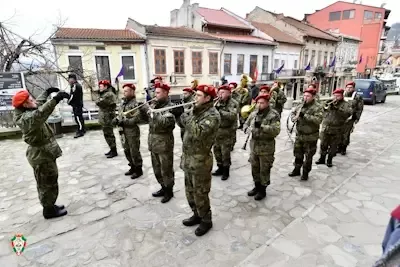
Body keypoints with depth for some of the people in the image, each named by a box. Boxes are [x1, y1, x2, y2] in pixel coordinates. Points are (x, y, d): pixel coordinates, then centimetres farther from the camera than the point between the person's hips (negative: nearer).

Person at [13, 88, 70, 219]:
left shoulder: (26, 112, 5)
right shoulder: (26, 118, -27)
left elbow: (38, 103, 26)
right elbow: (39, 114, -50)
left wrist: (47, 92, 31)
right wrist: (55, 99, -59)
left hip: (43, 152, 10)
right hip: (41, 154, -10)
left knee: (50, 181, 21)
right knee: (48, 183, 3)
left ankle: (50, 205, 35)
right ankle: (49, 209, 18)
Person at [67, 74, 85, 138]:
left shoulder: (75, 86, -15)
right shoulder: (78, 85, 16)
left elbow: (73, 96, -18)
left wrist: (69, 101, -2)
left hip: (76, 105, -11)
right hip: (79, 104, 11)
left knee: (78, 118, -9)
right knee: (80, 117, 18)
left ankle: (80, 132, -7)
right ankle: (83, 129, 28)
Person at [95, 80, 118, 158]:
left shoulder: (109, 94, -17)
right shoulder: (104, 94, 17)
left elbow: (99, 102, -22)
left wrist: (98, 100, -3)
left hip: (107, 118, -10)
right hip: (104, 118, 10)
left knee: (109, 134, -3)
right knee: (107, 134, 15)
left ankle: (114, 151, 6)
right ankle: (112, 149, 26)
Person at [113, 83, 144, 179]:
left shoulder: (135, 104, -14)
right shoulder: (122, 103, 10)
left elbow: (137, 119, -22)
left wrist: (123, 122, -24)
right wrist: (116, 119, -3)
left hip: (132, 131, -8)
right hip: (123, 131, 8)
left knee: (134, 151, 2)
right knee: (127, 151, 17)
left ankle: (139, 169, 17)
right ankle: (133, 167, 33)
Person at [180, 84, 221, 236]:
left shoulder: (212, 115, -17)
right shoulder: (195, 110, 10)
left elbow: (199, 132, -30)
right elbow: (187, 128, 17)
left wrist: (187, 119, -23)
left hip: (200, 160, -8)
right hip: (188, 157, 9)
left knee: (200, 193, 5)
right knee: (190, 191, 20)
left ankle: (206, 221, 25)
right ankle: (197, 215, 40)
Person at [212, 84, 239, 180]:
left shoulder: (233, 103, -8)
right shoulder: (217, 102, 9)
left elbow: (232, 116, -24)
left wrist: (220, 111, -31)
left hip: (228, 131, -6)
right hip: (217, 130, 6)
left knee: (225, 153, -1)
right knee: (217, 150, 12)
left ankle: (226, 171, 15)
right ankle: (220, 168, 28)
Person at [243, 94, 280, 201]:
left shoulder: (274, 115, -12)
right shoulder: (253, 114, 6)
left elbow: (276, 130, -23)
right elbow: (246, 124, 14)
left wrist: (261, 126, -33)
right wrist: (246, 129, -11)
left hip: (266, 148, -6)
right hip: (254, 146, 6)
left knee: (264, 170, 7)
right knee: (254, 168, 18)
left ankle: (263, 190, 24)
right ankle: (257, 186, 37)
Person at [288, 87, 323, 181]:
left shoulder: (318, 107, -14)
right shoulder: (300, 105, 4)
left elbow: (318, 120, -26)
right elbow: (293, 113, 13)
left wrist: (305, 115, -30)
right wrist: (294, 118, -10)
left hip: (311, 137, -5)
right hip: (299, 135, 6)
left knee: (308, 156, 9)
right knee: (297, 154, 17)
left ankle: (305, 173, 24)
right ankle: (297, 170, 34)